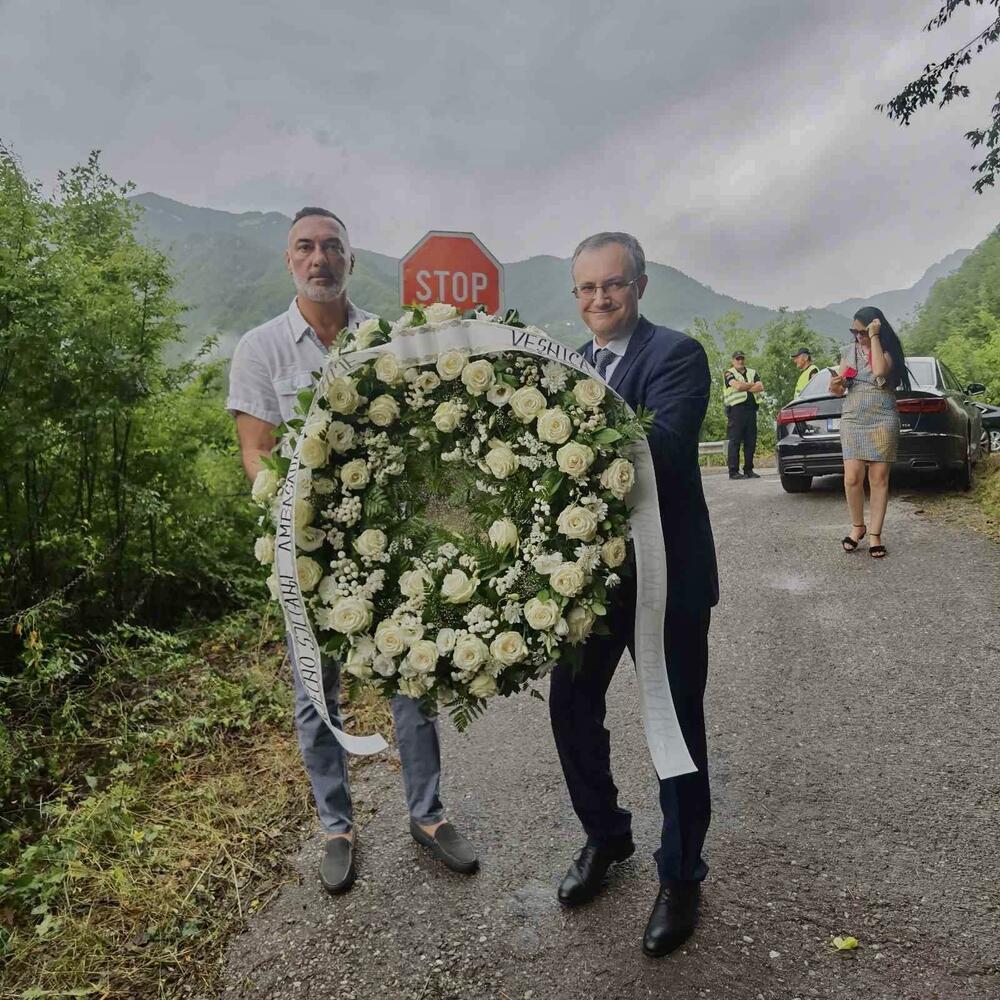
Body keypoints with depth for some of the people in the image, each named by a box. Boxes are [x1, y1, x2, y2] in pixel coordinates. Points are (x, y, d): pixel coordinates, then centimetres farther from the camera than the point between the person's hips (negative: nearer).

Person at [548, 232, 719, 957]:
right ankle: (605, 835, 40)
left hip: (666, 576, -6)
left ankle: (681, 876, 31)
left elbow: (658, 452, -27)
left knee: (676, 727, 8)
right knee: (571, 706, 14)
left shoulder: (677, 354, -11)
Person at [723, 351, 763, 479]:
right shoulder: (729, 373, 4)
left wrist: (745, 387, -5)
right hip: (736, 409, -5)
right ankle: (733, 471, -5)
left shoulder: (752, 373, 20)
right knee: (735, 441, -6)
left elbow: (761, 387, 5)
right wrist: (752, 384, 1)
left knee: (751, 441, 5)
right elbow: (737, 386, -14)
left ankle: (749, 470, 13)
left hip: (751, 409, 5)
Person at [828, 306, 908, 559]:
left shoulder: (887, 350, -1)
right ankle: (857, 526, 13)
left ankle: (875, 535, 6)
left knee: (879, 479, -1)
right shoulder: (848, 351, 10)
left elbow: (880, 371, -24)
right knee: (852, 478, -9)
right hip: (852, 421, 2)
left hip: (882, 421, -2)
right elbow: (839, 389, 16)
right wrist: (836, 386, -8)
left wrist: (874, 337, -17)